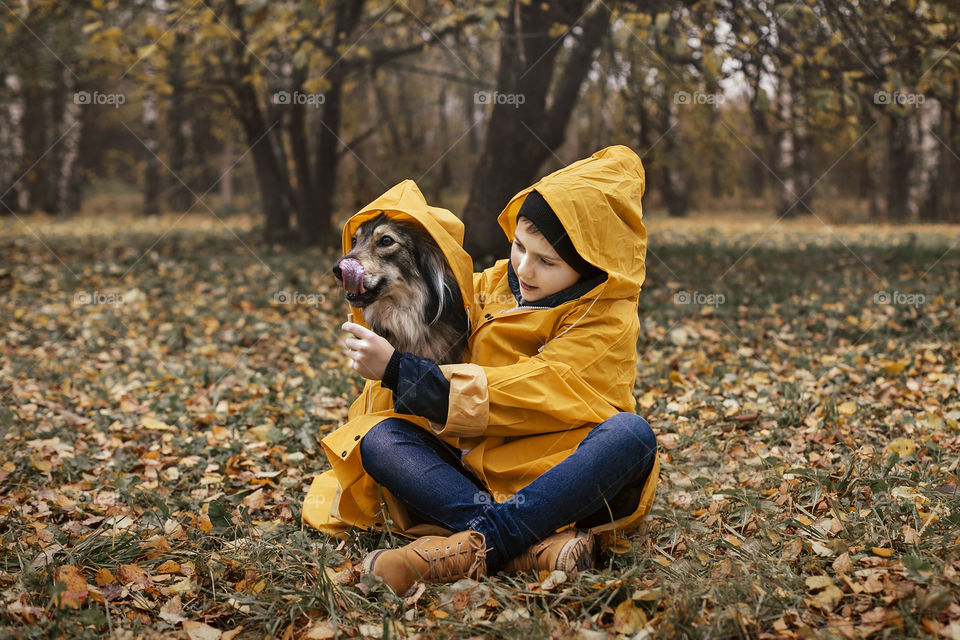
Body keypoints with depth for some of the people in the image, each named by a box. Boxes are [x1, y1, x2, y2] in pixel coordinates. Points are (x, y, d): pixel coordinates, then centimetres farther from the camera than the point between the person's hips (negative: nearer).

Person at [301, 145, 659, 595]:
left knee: (630, 433, -34)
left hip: (568, 480, -4)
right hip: (480, 476, 5)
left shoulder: (609, 321, -8)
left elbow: (527, 396, -19)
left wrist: (397, 370, -20)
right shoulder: (493, 285, 9)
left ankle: (477, 545, -43)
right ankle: (537, 544, -38)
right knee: (379, 438, -20)